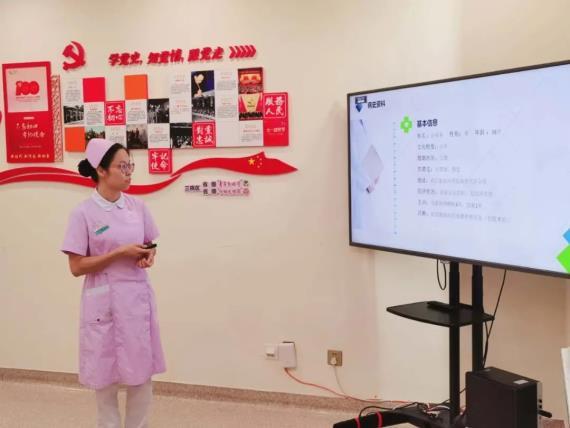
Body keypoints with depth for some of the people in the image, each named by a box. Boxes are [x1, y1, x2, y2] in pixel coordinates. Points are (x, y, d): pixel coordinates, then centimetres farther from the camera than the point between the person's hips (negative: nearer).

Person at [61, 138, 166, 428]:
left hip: (138, 299, 4)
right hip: (105, 303, -4)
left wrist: (149, 256, -8)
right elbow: (76, 267, -11)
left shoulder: (137, 206, 3)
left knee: (142, 376, 10)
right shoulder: (84, 213, -9)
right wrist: (120, 253, -18)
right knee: (105, 378, 8)